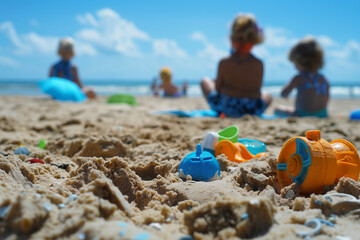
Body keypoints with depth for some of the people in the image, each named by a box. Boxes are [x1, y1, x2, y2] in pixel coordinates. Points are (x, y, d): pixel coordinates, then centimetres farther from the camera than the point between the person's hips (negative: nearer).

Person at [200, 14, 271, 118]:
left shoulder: (224, 62, -14)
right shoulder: (259, 64, -12)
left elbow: (218, 88, -5)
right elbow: (258, 89, -3)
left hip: (225, 108, -1)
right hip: (253, 111, 2)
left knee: (205, 81, 27)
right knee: (267, 96, 38)